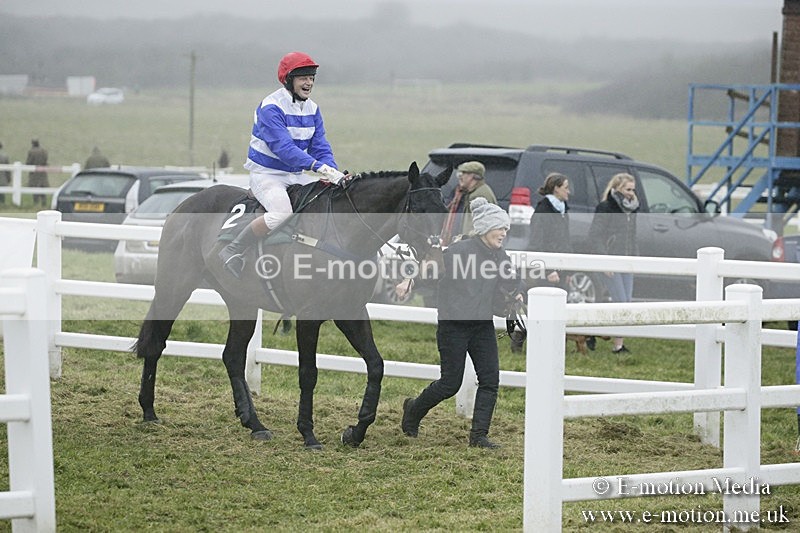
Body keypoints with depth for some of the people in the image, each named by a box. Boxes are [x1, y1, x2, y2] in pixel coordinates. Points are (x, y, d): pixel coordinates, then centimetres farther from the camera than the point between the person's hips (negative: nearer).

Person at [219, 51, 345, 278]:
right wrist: (319, 167, -38)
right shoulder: (271, 108, -17)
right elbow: (283, 147, -28)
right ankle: (233, 251, -19)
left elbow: (320, 147, 5)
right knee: (282, 212, -34)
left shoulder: (312, 109, 8)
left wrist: (333, 172, -17)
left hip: (296, 175, 8)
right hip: (266, 174, -8)